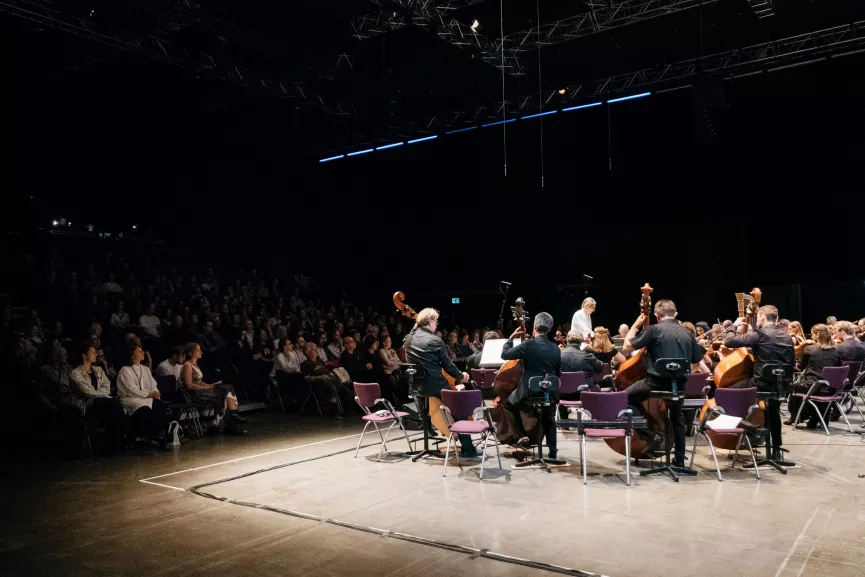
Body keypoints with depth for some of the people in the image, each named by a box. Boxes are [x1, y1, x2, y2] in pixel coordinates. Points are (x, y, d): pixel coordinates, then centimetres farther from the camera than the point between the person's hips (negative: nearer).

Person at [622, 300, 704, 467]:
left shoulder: (654, 329, -7)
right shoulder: (687, 333, 10)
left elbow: (626, 348, -5)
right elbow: (696, 365, 17)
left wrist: (635, 325, 6)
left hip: (657, 381, -6)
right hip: (679, 383, 6)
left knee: (626, 397, 14)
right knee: (677, 419, 26)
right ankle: (679, 460, 28)